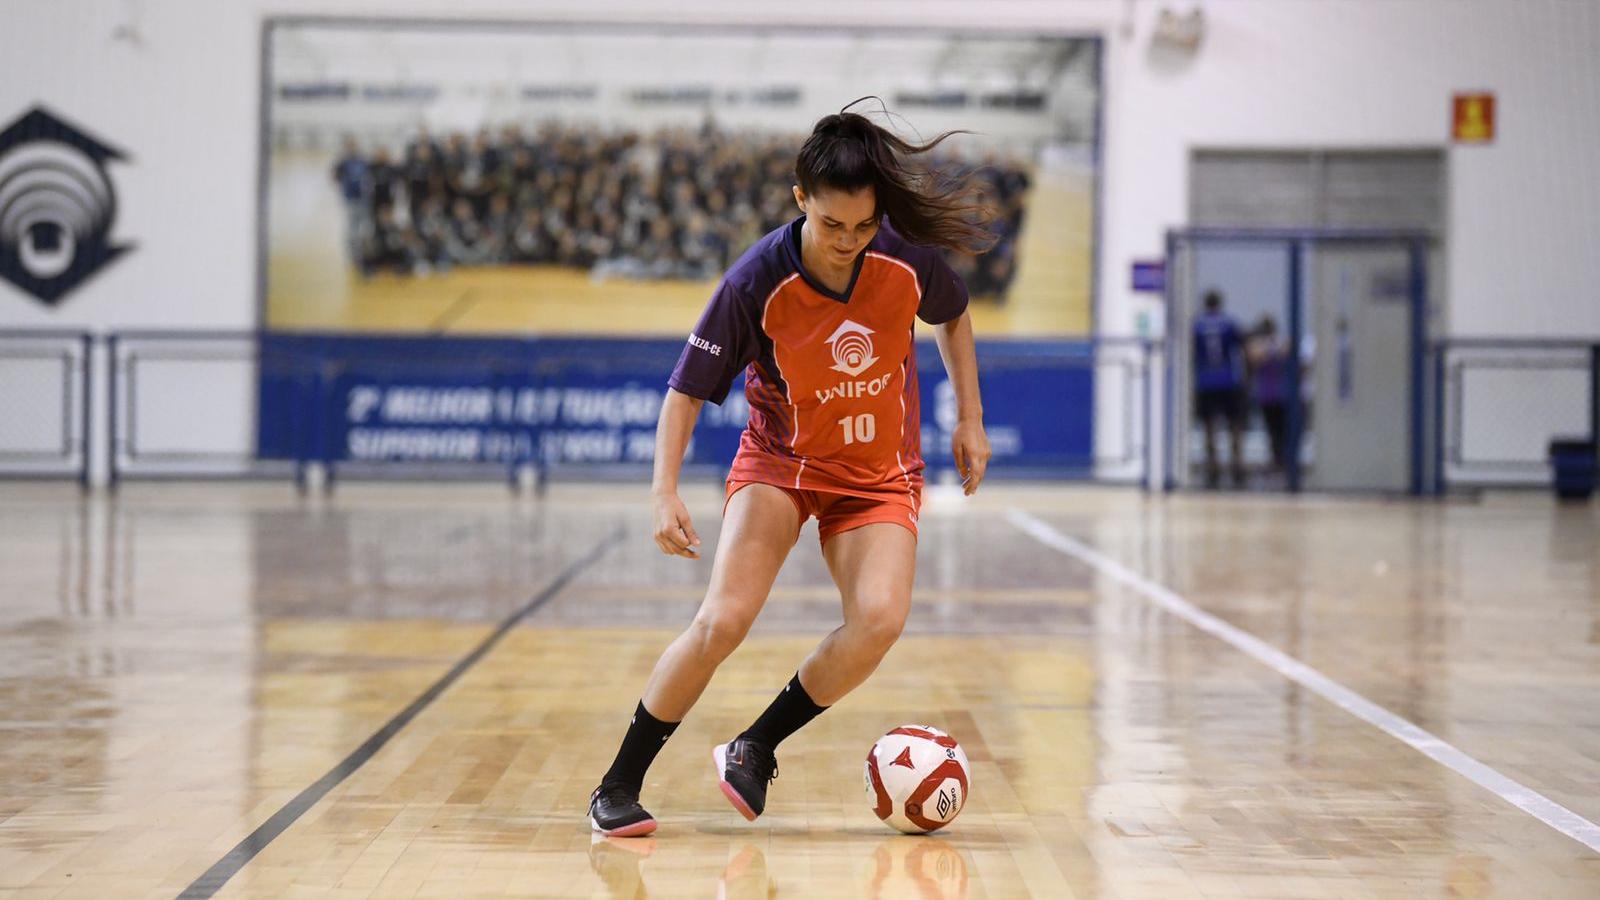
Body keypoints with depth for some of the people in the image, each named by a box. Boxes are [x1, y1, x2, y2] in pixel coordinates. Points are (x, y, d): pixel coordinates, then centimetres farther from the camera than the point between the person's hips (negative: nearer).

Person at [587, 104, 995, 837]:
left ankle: (756, 749, -1)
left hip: (880, 474, 2)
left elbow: (953, 317, 9)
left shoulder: (906, 256, -16)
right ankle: (618, 786, -2)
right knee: (724, 619, -20)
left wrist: (970, 418, 7)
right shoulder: (757, 282, -23)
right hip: (779, 461, -2)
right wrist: (664, 491, -25)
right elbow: (687, 390, -14)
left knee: (879, 618, -23)